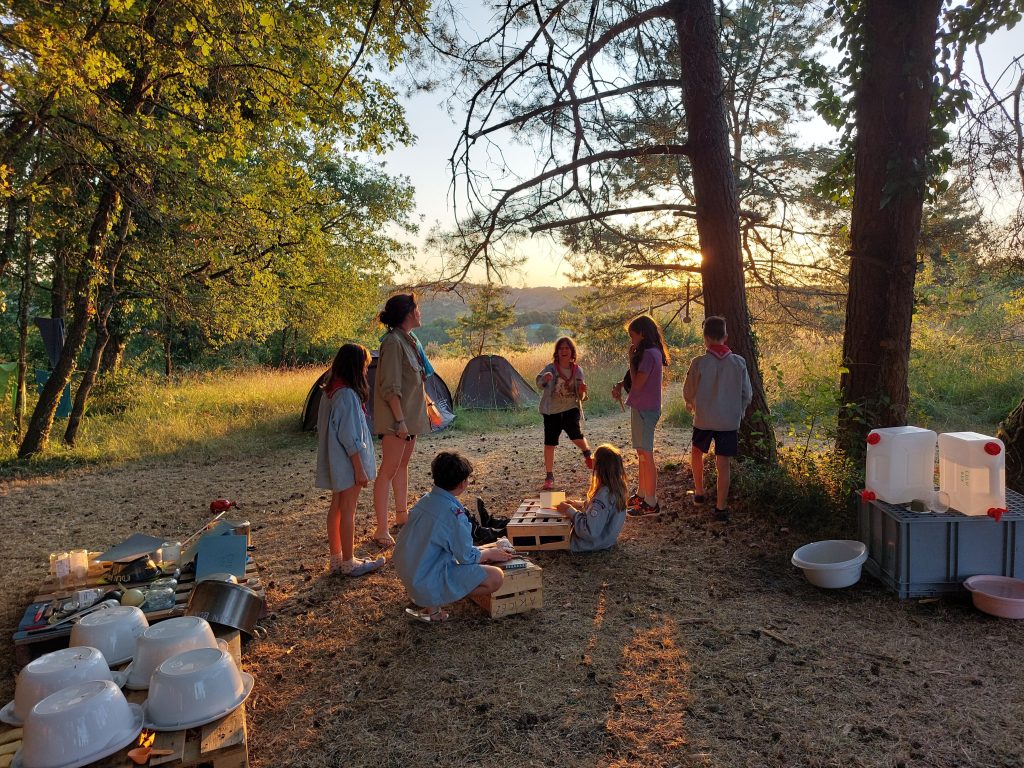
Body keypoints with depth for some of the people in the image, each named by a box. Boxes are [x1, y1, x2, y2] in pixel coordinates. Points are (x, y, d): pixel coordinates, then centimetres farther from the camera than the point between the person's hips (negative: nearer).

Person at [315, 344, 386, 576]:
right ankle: (348, 563, 12)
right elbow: (350, 437, -22)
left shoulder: (329, 391, 7)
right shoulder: (347, 394, -22)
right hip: (348, 461, -9)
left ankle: (336, 558, 27)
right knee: (348, 509, 1)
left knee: (336, 507, 16)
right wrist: (360, 468, -17)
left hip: (334, 462, 9)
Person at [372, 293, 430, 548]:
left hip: (411, 412, 10)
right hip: (396, 415, -10)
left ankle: (402, 514, 33)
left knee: (403, 464, 19)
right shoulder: (393, 342, -19)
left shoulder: (411, 340, 12)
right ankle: (381, 530, -2)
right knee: (389, 469, -7)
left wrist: (429, 403, 24)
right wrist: (399, 420, -24)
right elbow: (390, 387, -23)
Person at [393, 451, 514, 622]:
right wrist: (490, 553, 8)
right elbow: (467, 556, -13)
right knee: (496, 577, -12)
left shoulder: (424, 500, 4)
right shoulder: (454, 513, -22)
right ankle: (431, 605, -5)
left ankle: (421, 595, 12)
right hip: (428, 583, -9)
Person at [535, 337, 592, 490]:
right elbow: (539, 385, -13)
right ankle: (549, 477, 14)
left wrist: (582, 391, -18)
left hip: (570, 408, 0)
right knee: (550, 443, 0)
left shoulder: (577, 370, 2)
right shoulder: (551, 368, -4)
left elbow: (580, 396, 6)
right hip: (552, 410, 0)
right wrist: (544, 379, -34)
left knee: (574, 432, -22)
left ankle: (587, 453, 12)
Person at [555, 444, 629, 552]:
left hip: (594, 542, -9)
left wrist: (570, 511, -22)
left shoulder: (603, 495, -34)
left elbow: (589, 532, -32)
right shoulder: (617, 487, -7)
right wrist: (577, 504, 3)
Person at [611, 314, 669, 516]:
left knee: (646, 456, -4)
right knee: (642, 454, 18)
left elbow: (637, 384, -20)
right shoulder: (652, 352, 12)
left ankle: (651, 503, 3)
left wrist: (631, 359, -12)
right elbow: (637, 379, 17)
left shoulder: (649, 354, -20)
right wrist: (620, 384, 1)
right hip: (642, 408, 10)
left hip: (645, 410, -10)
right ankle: (641, 494, 31)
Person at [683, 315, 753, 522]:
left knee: (697, 451, 24)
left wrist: (691, 405, 20)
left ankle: (699, 492, 34)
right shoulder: (739, 362, -5)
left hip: (704, 419, -1)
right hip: (730, 420, 1)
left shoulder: (699, 363, -12)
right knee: (723, 463, 5)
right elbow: (747, 394, 1)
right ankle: (721, 507, 6)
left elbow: (688, 392, -2)